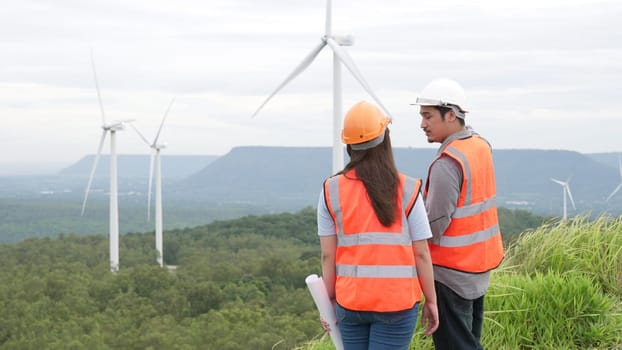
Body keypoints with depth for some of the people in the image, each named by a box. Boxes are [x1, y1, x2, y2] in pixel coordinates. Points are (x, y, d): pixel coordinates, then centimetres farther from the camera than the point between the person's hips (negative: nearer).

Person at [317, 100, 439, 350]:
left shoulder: (332, 191, -2)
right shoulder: (407, 191, -7)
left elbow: (328, 255, -1)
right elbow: (421, 254, -4)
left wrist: (329, 300, 9)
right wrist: (431, 301, 6)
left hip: (350, 302, 2)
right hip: (397, 302, -2)